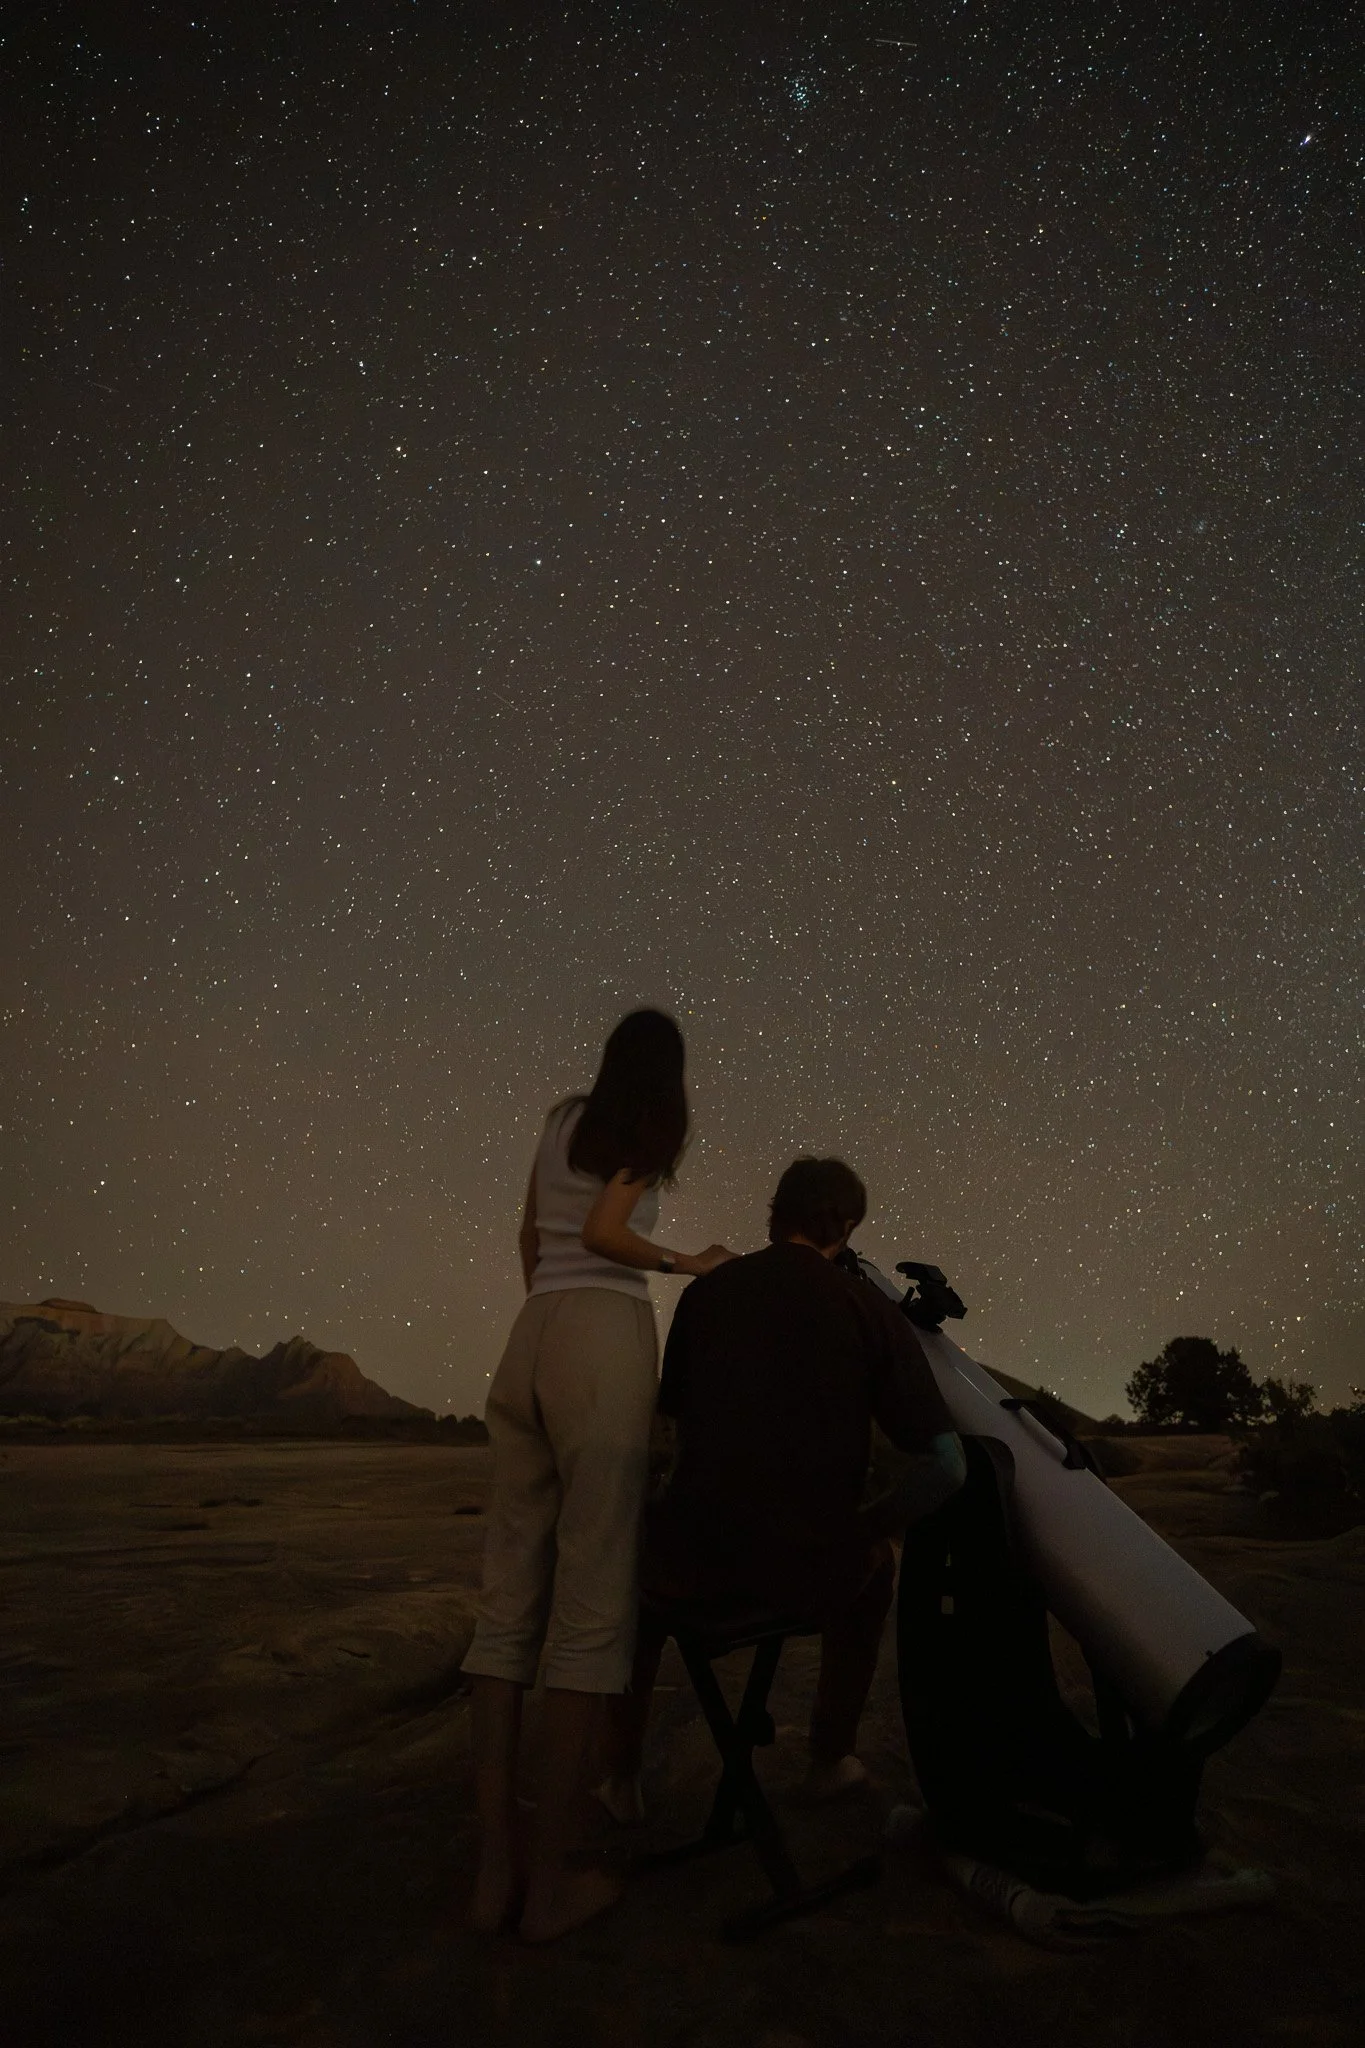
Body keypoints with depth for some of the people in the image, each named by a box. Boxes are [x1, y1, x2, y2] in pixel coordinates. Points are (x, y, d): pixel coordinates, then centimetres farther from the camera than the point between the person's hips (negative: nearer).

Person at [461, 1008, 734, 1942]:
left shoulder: (563, 1116, 22)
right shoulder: (651, 1130, 5)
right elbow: (603, 1232, -8)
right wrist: (689, 1263, 7)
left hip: (531, 1337, 6)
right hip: (606, 1334, -6)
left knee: (512, 1593, 4)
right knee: (594, 1595, -3)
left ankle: (494, 1870, 6)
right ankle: (552, 1880, 0)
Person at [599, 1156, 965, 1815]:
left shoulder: (707, 1290, 5)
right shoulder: (869, 1308, -1)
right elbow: (946, 1465, -4)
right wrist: (864, 1526, 11)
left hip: (699, 1555, 1)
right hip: (812, 1569, 0)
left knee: (639, 1541, 36)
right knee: (874, 1565, 35)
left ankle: (621, 1775, 33)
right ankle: (831, 1758, 43)